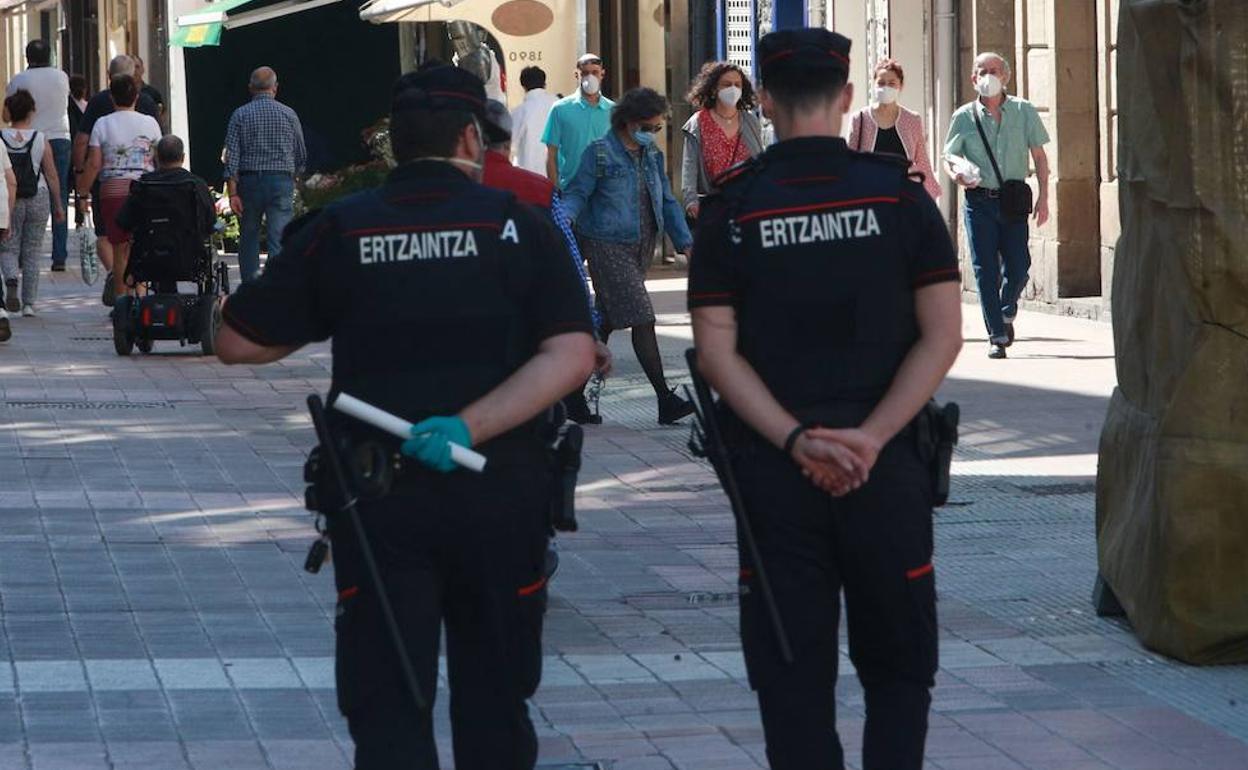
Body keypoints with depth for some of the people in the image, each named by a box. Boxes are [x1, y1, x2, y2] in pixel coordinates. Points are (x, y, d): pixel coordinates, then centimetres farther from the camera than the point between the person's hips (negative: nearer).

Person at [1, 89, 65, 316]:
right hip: (38, 198, 1)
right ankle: (29, 303, 7)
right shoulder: (41, 140, -3)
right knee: (32, 253, 9)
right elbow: (52, 175, 0)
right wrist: (58, 206, 9)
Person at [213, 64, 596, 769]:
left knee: (387, 711, 2)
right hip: (501, 491, 1)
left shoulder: (340, 230, 0)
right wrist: (470, 426, -17)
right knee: (494, 701, 15)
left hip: (378, 497, 0)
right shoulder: (518, 224, -1)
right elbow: (572, 355, -13)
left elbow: (237, 342, 5)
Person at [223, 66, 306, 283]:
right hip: (281, 180, -1)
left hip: (249, 180, 1)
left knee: (249, 239, 12)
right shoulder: (288, 114, 3)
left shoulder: (240, 115, 1)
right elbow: (301, 156, 10)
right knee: (280, 239, -5)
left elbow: (231, 156, -5)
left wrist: (233, 193, -6)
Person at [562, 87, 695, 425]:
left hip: (643, 246, 7)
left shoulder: (652, 156, 13)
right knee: (641, 319, -13)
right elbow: (577, 193, -8)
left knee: (607, 321, 12)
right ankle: (665, 401, -16)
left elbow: (667, 203, 19)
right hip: (608, 247, -7)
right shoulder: (599, 153, -8)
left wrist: (686, 242, 15)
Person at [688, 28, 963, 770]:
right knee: (898, 667, 12)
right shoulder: (899, 195, -1)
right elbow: (943, 335, -7)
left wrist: (795, 439, -11)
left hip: (773, 470, 0)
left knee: (793, 675, 6)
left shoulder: (732, 210, -1)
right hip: (888, 470, 0)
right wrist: (871, 436, -11)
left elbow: (716, 352, -8)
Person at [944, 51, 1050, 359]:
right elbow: (949, 157, 9)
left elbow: (1039, 155, 9)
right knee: (985, 269, -4)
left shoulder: (1024, 112, 5)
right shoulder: (964, 117, 5)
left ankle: (1006, 314, 28)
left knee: (1018, 266, -2)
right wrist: (957, 174, -15)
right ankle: (996, 336, 2)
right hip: (979, 201, -1)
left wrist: (1043, 197, 2)